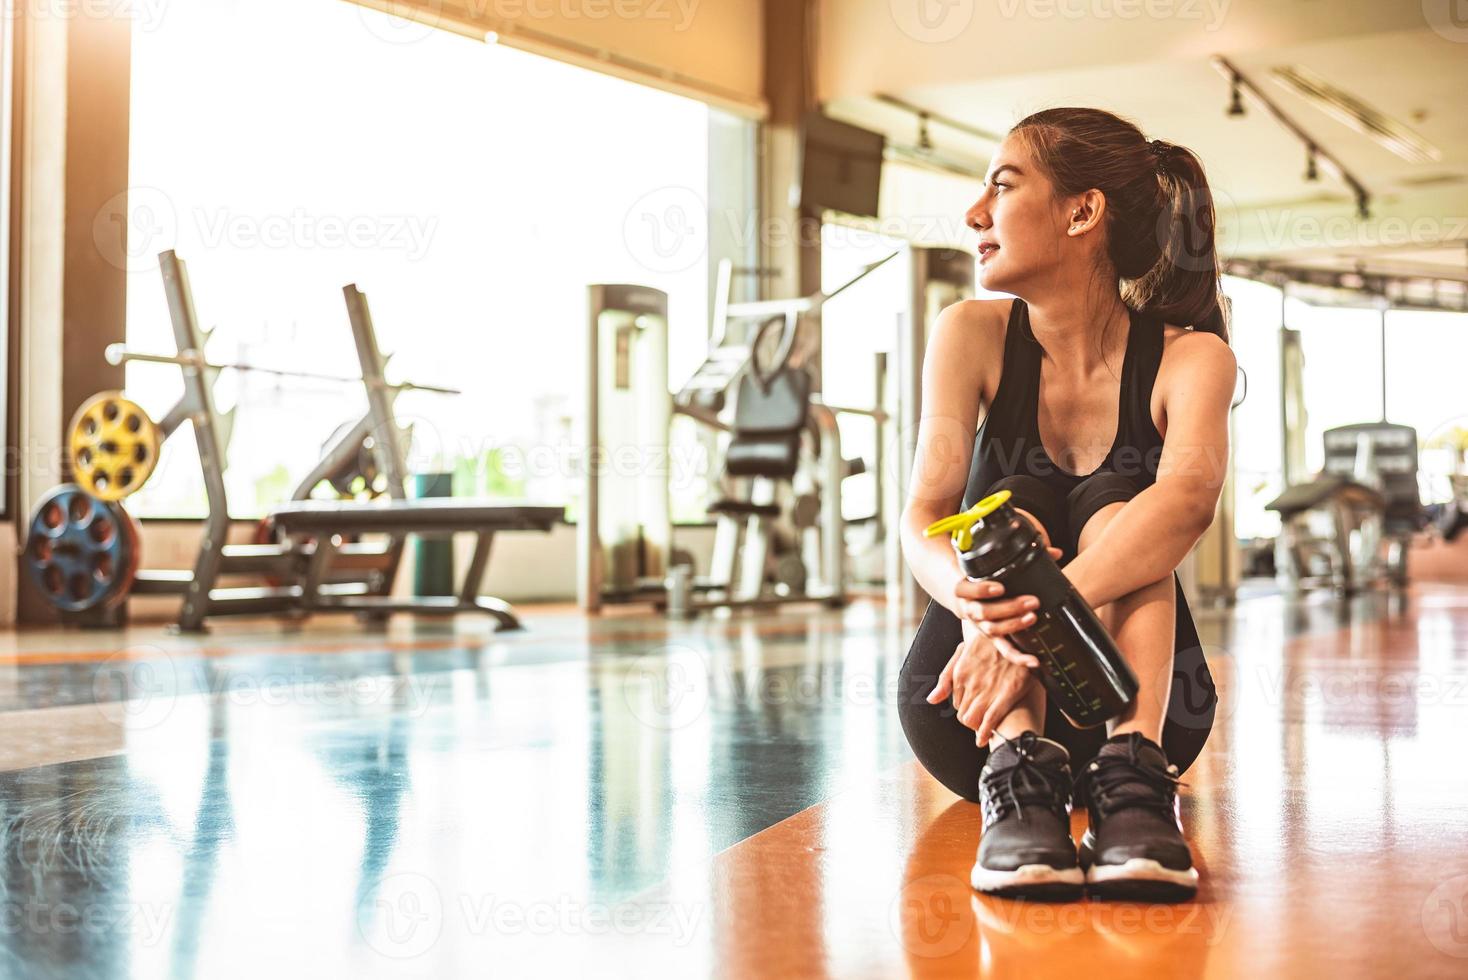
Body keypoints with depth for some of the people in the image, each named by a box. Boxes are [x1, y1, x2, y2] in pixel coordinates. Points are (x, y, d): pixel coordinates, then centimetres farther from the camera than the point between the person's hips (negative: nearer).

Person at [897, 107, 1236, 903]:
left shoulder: (1188, 356, -10)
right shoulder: (974, 335, -4)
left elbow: (1191, 496, -32)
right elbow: (922, 519, -17)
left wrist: (1033, 623, -49)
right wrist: (971, 596, -42)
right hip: (972, 718, 1)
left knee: (1112, 503, -24)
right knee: (1017, 505, -23)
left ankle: (1132, 772, -44)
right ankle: (1015, 770, -45)